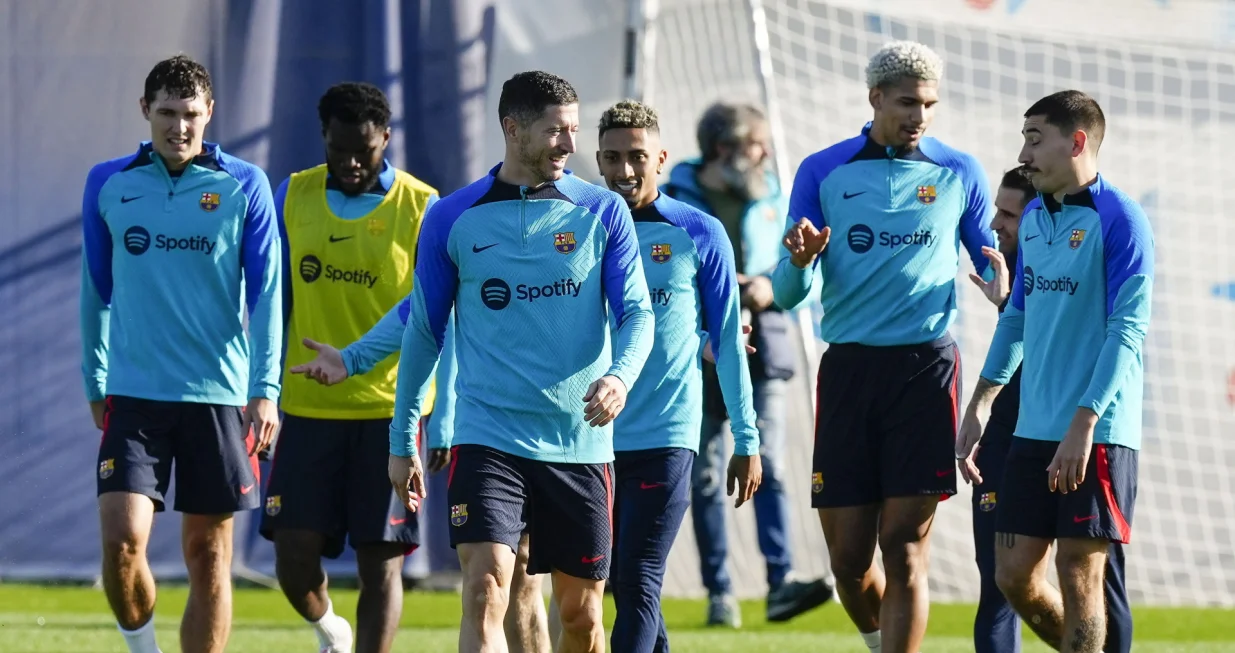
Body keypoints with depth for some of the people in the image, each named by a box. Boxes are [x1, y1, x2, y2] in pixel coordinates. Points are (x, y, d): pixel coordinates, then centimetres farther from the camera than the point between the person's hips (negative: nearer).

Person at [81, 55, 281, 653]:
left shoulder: (244, 187, 0)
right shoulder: (108, 185, 5)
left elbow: (266, 291, -1)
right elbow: (95, 290, 14)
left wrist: (264, 388, -9)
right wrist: (95, 382, 14)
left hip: (218, 395, -1)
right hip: (133, 395, 1)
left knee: (208, 554, 3)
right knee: (121, 539, -14)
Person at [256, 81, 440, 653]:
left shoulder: (421, 208, -3)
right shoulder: (293, 195, 6)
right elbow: (274, 299, 14)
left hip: (390, 408, -3)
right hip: (307, 407, 3)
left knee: (380, 562, -2)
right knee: (293, 555, -1)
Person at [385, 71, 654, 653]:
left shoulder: (603, 212, 4)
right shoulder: (452, 219, 2)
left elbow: (636, 313, 1)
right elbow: (423, 331, 10)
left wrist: (620, 376, -21)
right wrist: (402, 440, 12)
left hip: (581, 445, 2)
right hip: (487, 439, -2)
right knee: (485, 592, -17)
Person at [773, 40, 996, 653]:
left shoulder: (959, 173, 7)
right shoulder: (823, 172, 6)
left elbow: (993, 261, 16)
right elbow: (788, 292, 5)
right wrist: (800, 263, -19)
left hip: (926, 367, -1)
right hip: (848, 367, 1)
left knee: (904, 547, -8)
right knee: (848, 557, 2)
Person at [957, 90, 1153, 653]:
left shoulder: (1119, 221, -10)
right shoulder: (1033, 219, 14)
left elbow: (1127, 331, -15)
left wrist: (1084, 425, -21)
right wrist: (979, 405, 15)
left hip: (1095, 435, -8)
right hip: (1034, 431, 8)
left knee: (1079, 575, -4)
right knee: (1014, 574, 6)